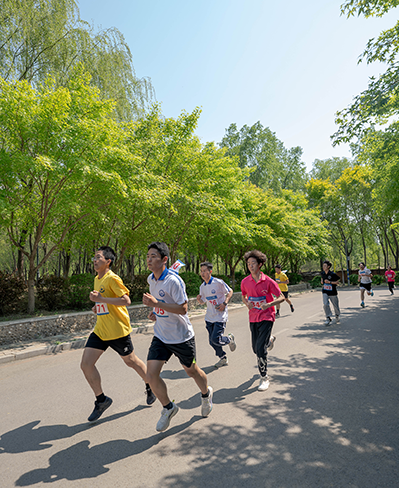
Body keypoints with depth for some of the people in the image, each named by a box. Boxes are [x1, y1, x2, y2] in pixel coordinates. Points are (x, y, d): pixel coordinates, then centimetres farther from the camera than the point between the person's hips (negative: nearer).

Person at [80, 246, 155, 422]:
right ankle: (101, 400, 19)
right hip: (100, 330, 8)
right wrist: (98, 306, 6)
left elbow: (126, 300, -25)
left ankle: (150, 386, 37)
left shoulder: (112, 278, -17)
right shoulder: (97, 279, 10)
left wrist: (101, 299, -27)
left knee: (131, 361, 10)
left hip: (118, 330, -8)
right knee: (86, 364, 0)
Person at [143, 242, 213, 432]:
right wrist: (154, 311, 2)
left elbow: (183, 309, -25)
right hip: (160, 336, 6)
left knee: (191, 370, 14)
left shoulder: (174, 280, -23)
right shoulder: (151, 279, 1)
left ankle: (206, 394, 47)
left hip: (181, 336, -6)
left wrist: (157, 304, -30)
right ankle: (168, 407, 22)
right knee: (151, 374, -4)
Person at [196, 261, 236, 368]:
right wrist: (199, 299, -9)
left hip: (220, 316, -6)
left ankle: (229, 339, 19)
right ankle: (223, 358, 30)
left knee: (215, 339, -13)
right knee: (212, 342, 8)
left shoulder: (218, 282, -13)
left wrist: (224, 303, -14)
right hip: (209, 317, 6)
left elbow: (230, 292, -1)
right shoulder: (202, 286, 5)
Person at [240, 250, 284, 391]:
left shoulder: (268, 281, -11)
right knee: (255, 349, 13)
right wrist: (247, 303, -5)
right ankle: (270, 339, 47)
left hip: (266, 317, -4)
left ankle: (264, 378, 6)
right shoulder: (245, 282, -1)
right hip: (253, 318, 4)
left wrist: (269, 304, -22)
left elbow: (281, 297, -6)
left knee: (260, 349, -13)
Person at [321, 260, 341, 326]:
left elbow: (337, 282, -10)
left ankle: (337, 316, 40)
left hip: (332, 292, -3)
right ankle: (328, 319, -9)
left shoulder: (333, 274, -15)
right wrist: (322, 282, 6)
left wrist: (329, 282, -21)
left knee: (336, 306, 11)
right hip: (325, 292, 3)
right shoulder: (322, 273, 1)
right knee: (325, 304, -17)